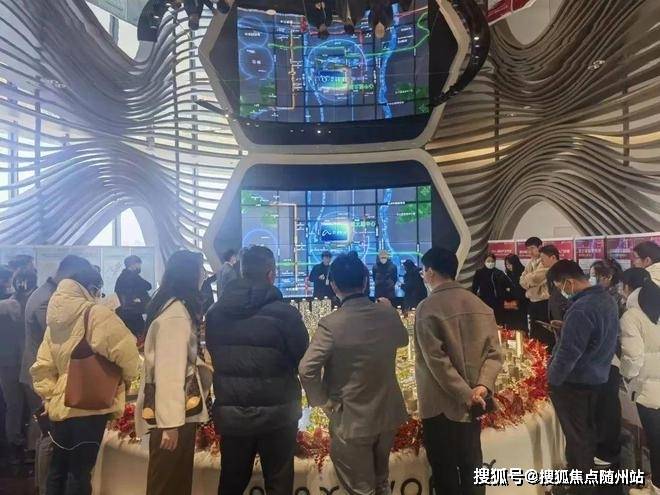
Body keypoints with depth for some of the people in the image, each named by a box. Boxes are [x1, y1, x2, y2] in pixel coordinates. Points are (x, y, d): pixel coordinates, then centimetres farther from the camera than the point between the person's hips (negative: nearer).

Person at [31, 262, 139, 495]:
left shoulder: (55, 319, 5)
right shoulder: (95, 314, -17)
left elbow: (42, 367, 8)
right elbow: (126, 350, -23)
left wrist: (51, 396, 14)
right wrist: (126, 379, -5)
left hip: (60, 407, 7)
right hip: (89, 407, -7)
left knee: (58, 468, 20)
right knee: (79, 472, 6)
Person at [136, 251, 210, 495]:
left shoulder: (180, 308, 11)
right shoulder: (175, 314, -19)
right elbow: (168, 370, -25)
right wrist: (170, 423, -25)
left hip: (180, 410, 9)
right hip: (172, 413, -9)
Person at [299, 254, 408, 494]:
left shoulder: (331, 324, -24)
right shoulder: (388, 313, -8)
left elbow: (307, 369, -26)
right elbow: (403, 340, 13)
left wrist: (322, 400, -9)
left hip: (351, 419, -5)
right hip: (388, 413, 5)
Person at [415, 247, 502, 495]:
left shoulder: (428, 308, -16)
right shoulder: (481, 305, 2)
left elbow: (437, 360, -21)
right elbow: (494, 352, -3)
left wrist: (466, 394, -16)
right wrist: (483, 385, -12)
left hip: (441, 405, -5)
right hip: (472, 404, 6)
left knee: (445, 472, 11)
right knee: (472, 465, 20)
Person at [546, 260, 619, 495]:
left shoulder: (580, 309, -29)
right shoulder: (607, 299, 1)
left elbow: (567, 354, -26)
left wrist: (552, 380, -14)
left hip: (575, 382, -9)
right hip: (597, 378, 9)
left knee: (576, 436, 8)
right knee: (588, 431, 22)